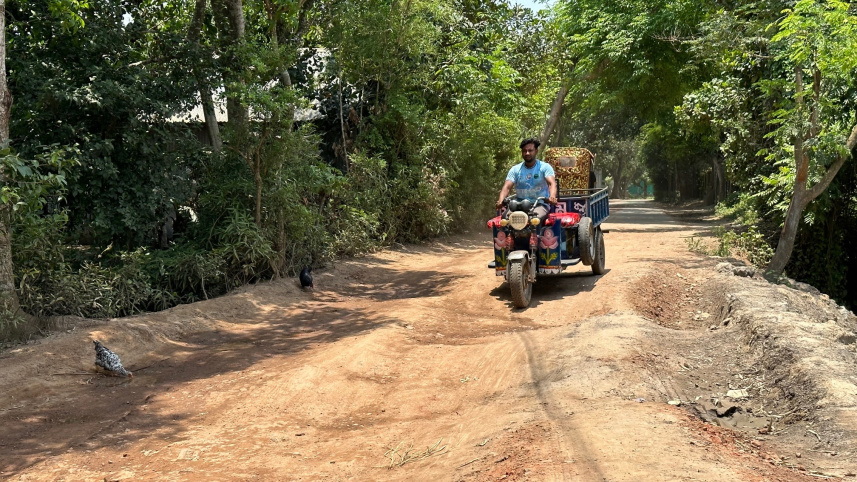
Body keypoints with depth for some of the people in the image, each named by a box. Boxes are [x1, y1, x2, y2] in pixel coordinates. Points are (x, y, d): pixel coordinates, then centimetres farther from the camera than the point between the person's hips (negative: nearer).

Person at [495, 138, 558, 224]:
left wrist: (552, 197, -35)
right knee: (506, 217, -29)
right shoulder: (515, 169, 12)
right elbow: (507, 187, -1)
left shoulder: (545, 167, 5)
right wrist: (501, 200, -24)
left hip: (540, 205, -2)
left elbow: (552, 183, -11)